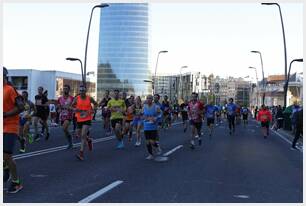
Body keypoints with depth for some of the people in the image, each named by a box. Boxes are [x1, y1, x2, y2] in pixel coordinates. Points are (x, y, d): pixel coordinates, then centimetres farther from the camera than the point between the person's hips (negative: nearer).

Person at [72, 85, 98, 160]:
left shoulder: (89, 98, -2)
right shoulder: (76, 98, -2)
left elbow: (96, 104, 14)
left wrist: (93, 109, -5)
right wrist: (75, 109, -20)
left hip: (87, 119, -3)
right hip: (79, 119, 3)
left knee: (83, 135, -16)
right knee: (80, 135, 15)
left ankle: (81, 153, -17)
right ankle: (89, 140, 47)